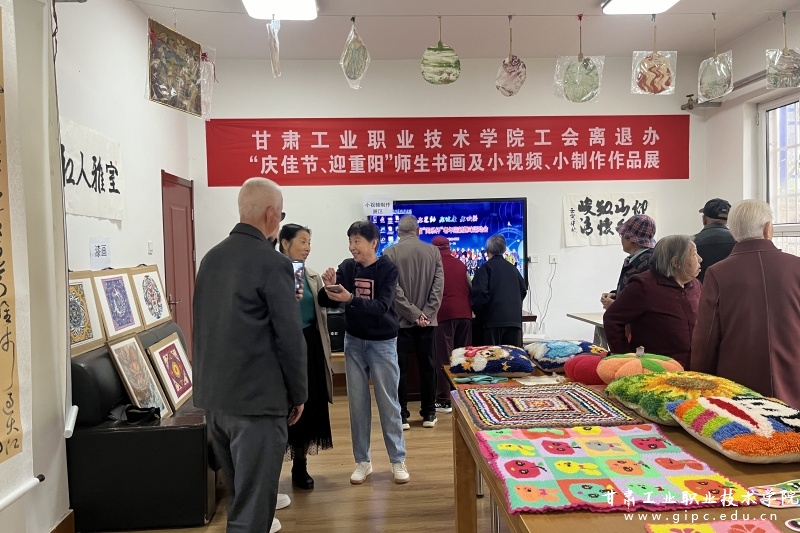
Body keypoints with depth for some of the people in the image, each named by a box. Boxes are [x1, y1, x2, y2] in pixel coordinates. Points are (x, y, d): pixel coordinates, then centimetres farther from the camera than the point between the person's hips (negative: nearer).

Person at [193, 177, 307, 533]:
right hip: (256, 397, -8)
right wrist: (298, 394, -3)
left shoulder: (211, 258, 7)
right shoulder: (273, 263, -16)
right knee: (252, 502, 4)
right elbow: (290, 338, -14)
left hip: (212, 395, 8)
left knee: (238, 491, 25)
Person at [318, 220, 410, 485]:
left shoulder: (388, 268, -11)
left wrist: (350, 298, -36)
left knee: (388, 402, 5)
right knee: (357, 403, 9)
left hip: (382, 343, -3)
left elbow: (382, 306, -23)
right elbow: (327, 302, -5)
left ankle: (398, 460, 18)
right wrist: (329, 289, -27)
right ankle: (362, 461, 22)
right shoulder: (347, 267, -1)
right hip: (354, 342, 4)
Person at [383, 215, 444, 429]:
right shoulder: (433, 251, 3)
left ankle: (402, 415, 10)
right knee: (427, 366, 10)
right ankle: (429, 413, 17)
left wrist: (413, 314, -8)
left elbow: (393, 289, -12)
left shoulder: (390, 253, -6)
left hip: (401, 320, -2)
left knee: (400, 368, 5)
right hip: (427, 319, 3)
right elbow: (439, 285, -3)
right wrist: (426, 314, -5)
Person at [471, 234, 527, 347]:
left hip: (494, 318, -5)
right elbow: (523, 290, 19)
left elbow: (480, 292, -12)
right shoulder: (512, 268, 15)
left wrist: (477, 311, 3)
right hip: (514, 318, 5)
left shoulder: (485, 268, -2)